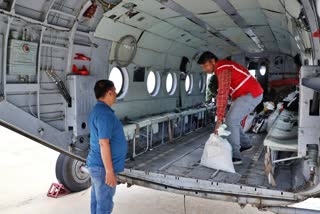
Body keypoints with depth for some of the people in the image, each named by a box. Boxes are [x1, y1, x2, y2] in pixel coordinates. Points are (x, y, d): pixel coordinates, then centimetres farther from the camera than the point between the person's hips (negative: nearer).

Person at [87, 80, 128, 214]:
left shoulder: (97, 110, 11)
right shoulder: (104, 113, -21)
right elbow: (103, 143, -25)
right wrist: (109, 171, -22)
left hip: (97, 164, 10)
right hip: (103, 167, -10)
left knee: (97, 201, 18)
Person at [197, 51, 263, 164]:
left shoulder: (223, 69, -19)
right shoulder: (222, 68, 14)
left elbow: (222, 94, -27)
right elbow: (225, 92, 15)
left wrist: (219, 119, -29)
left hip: (251, 94, -10)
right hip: (247, 94, 10)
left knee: (231, 121, -13)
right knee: (232, 120, 15)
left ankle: (235, 156, -9)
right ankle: (245, 143, 32)